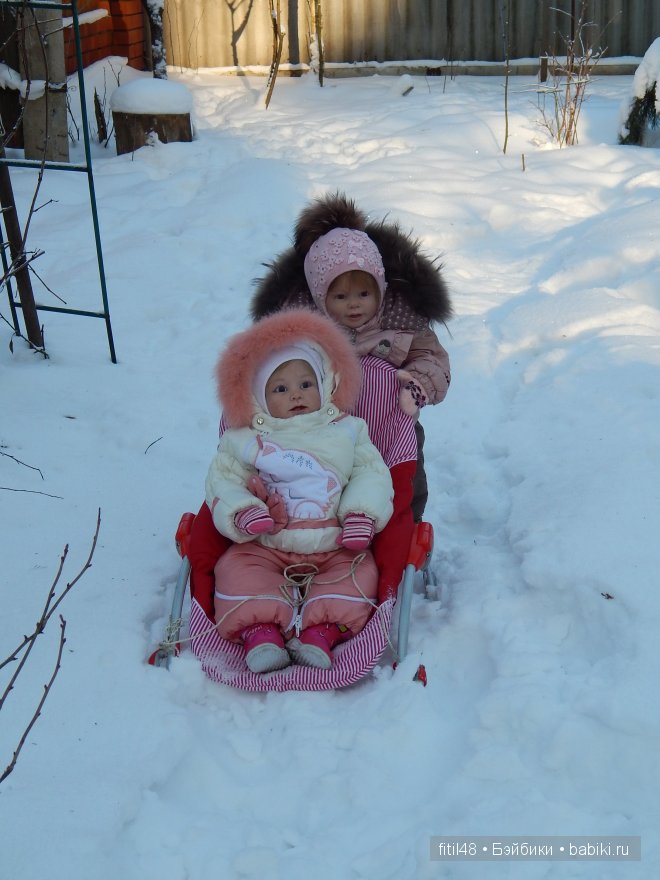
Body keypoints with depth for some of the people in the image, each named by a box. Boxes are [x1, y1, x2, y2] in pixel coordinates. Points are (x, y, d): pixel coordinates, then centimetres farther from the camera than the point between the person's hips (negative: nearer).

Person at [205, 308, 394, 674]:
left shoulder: (346, 431, 12)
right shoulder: (245, 440, 10)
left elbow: (371, 473, 6)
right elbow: (223, 480, 4)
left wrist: (362, 514, -13)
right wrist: (242, 511, -17)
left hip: (335, 547, 0)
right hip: (264, 547, 0)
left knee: (360, 570, -22)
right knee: (237, 567, -23)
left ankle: (320, 633, -31)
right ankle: (260, 632, -34)